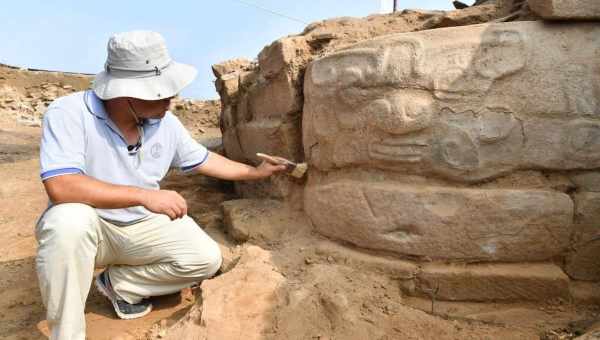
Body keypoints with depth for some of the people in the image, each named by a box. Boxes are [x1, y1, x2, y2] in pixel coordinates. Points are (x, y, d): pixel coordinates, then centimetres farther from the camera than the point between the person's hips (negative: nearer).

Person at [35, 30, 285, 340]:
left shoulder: (166, 123, -7)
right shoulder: (69, 114, -23)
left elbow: (204, 161, 8)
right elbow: (61, 187, -35)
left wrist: (255, 172, 13)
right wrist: (145, 195, -37)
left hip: (144, 226, 5)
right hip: (88, 227, -4)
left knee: (206, 259, -12)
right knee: (69, 218, -39)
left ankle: (120, 283, 9)